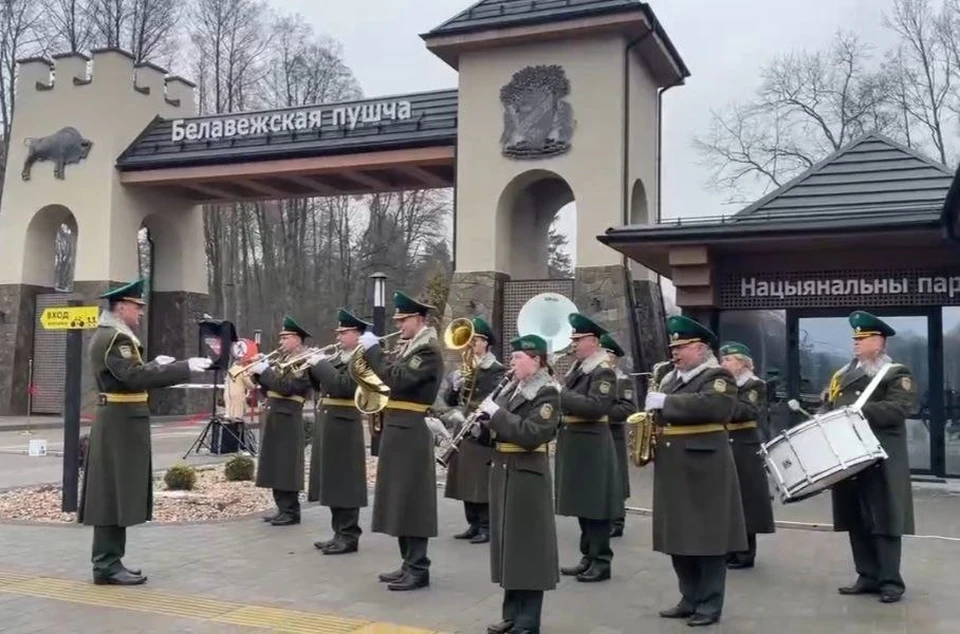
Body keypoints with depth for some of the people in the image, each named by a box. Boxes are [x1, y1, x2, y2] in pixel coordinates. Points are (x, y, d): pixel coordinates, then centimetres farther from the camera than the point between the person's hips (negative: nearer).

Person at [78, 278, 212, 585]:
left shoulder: (109, 336, 17)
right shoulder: (115, 338, -16)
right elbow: (136, 378, -28)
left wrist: (154, 364, 16)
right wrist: (184, 367, -27)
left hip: (118, 422, 11)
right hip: (120, 424, -11)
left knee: (116, 494, 12)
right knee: (114, 494, -6)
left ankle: (109, 561, 18)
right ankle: (107, 565, 0)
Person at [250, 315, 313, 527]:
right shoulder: (283, 359, 18)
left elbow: (286, 387, -22)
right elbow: (270, 388, 18)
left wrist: (265, 371, -14)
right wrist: (259, 372, 3)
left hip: (287, 421, -9)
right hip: (274, 419, 9)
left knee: (287, 467, -6)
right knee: (276, 466, 11)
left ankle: (291, 512, 0)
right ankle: (283, 509, 18)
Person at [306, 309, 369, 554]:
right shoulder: (337, 357, 16)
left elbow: (343, 386, -24)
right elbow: (321, 386, 19)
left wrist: (320, 364, -17)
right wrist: (314, 365, 4)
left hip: (344, 426, -9)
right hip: (327, 425, 9)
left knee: (345, 483, -4)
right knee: (333, 483, 13)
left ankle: (349, 536, 3)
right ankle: (340, 533, 21)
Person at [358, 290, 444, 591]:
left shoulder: (429, 350, -15)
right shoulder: (410, 347, 16)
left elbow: (398, 379, -26)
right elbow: (393, 378, 17)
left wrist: (373, 350, -18)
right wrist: (374, 354, 5)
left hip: (411, 434, -10)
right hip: (399, 431, 10)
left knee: (412, 500, -6)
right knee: (401, 499, 13)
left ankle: (418, 569, 1)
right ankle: (409, 564, 21)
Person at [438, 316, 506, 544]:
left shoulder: (497, 371, -7)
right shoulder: (464, 368, 15)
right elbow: (449, 400, 11)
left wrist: (466, 415, -22)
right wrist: (454, 386, -9)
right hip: (463, 433, 7)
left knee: (483, 482, -4)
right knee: (466, 481, 10)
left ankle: (487, 527, 5)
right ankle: (474, 525, 20)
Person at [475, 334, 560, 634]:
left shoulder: (547, 393, -12)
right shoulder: (511, 388, 12)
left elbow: (531, 435, -25)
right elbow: (497, 430, 18)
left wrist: (497, 413, -21)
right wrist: (486, 422, -2)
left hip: (528, 476, -8)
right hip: (503, 472, 8)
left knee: (528, 545, -1)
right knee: (508, 543, 13)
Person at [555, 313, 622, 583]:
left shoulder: (603, 370, -12)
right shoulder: (578, 367, 15)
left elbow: (596, 407, -24)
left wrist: (562, 395, -22)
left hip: (592, 445, -9)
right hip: (574, 443, 9)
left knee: (595, 504, -2)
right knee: (582, 503, 13)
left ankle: (601, 562, 6)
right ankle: (588, 557, 22)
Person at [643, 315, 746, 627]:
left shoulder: (718, 377, -7)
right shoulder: (671, 378, 16)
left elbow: (712, 406, -26)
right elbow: (660, 413, 26)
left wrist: (666, 402, -23)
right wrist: (652, 412, 2)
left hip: (704, 470, -8)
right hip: (673, 470, 8)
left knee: (707, 538, -1)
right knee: (678, 537, 12)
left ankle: (709, 605, 8)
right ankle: (690, 599, 23)